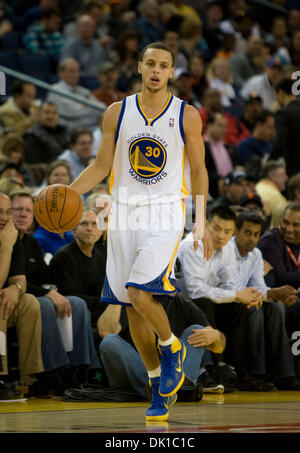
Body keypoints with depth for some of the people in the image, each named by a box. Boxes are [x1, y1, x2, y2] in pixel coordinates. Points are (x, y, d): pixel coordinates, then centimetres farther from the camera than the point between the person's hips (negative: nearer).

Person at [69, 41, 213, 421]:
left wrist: (201, 223, -1)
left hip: (166, 212, -3)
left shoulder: (187, 116, -1)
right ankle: (160, 389, 19)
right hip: (124, 213, 4)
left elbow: (198, 171, 4)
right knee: (132, 308, 4)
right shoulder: (117, 113, 4)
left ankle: (172, 347, 8)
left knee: (139, 293, -22)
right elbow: (101, 166, 8)